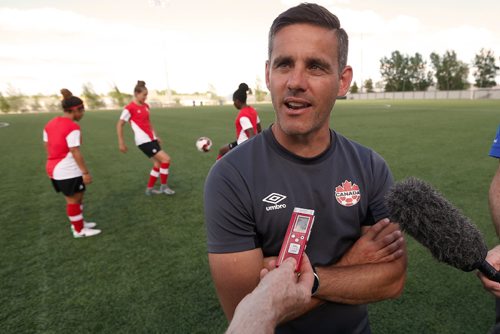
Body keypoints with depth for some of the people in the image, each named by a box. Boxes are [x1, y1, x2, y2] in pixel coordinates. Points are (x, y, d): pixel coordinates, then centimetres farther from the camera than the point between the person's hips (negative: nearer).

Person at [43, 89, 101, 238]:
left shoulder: (50, 124, 7)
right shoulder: (72, 127, -20)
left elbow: (47, 147, 13)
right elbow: (75, 153, -21)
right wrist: (85, 172, -16)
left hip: (54, 168, 9)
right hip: (68, 171, -9)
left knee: (77, 196, 22)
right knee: (74, 199, 6)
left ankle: (78, 223, 36)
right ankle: (79, 230, 21)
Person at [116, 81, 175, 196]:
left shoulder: (146, 106, 9)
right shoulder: (130, 108, -13)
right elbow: (119, 125, -9)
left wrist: (155, 136, 18)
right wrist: (121, 143, -10)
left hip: (151, 139, 8)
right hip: (144, 141, -8)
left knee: (158, 163, 9)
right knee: (166, 159, -12)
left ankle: (149, 189, 23)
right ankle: (164, 187, 4)